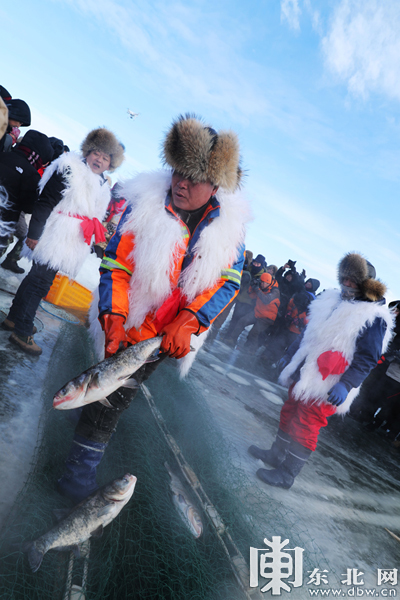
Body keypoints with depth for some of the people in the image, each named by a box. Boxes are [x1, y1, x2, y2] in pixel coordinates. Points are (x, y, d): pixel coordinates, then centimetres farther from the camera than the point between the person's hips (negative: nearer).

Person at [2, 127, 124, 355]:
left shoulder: (102, 187, 13)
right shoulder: (70, 170, -10)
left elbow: (95, 218, 21)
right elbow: (45, 202, -15)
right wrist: (34, 233, -18)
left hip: (69, 246, 8)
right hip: (55, 240, -8)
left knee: (39, 278, 15)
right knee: (40, 281, -5)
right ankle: (22, 332, 6)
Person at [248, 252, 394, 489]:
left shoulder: (374, 318, -13)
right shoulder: (334, 300, 10)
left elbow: (367, 357, -17)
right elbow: (311, 333, 19)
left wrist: (346, 385, -26)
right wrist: (291, 354, 24)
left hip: (326, 386, -7)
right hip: (305, 373, 8)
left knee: (305, 426, -2)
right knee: (289, 413, 17)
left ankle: (286, 474, 11)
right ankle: (277, 454, 35)